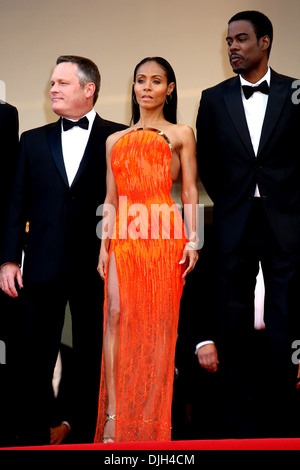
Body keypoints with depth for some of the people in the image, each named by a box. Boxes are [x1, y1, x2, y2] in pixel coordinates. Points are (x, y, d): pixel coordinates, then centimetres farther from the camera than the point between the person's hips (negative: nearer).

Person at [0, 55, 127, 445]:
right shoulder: (33, 140, 13)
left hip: (97, 267, -2)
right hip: (43, 267, 3)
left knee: (94, 361, 6)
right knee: (35, 359, 5)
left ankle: (88, 438, 18)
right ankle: (32, 439, 15)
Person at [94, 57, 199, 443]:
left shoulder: (180, 134, 13)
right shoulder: (115, 140, 21)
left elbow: (190, 191, 7)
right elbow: (111, 200, 18)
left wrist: (193, 239, -3)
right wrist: (104, 246, 9)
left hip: (164, 236, -2)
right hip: (124, 237, 3)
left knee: (158, 322, -5)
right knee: (117, 316, -11)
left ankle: (153, 418, 1)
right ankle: (113, 415, -10)